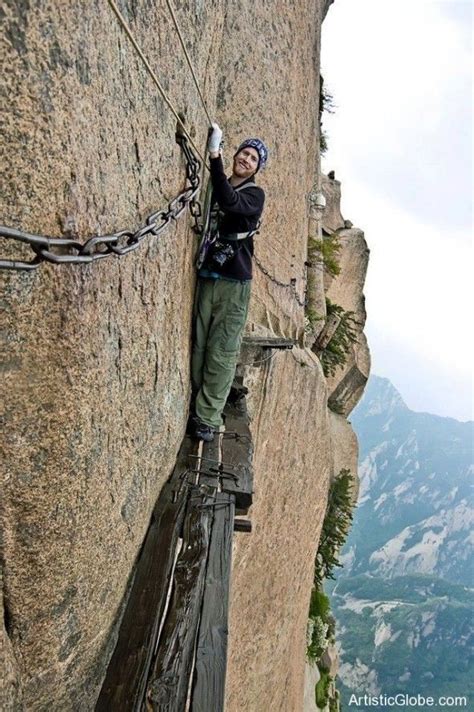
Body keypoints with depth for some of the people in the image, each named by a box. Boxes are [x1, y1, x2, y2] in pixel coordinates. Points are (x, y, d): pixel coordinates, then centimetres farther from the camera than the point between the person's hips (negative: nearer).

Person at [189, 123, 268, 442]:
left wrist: (215, 156, -25)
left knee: (222, 353, -5)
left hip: (234, 282, -4)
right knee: (199, 347, 2)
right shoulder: (216, 186, 16)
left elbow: (229, 203, -21)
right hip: (206, 276, 4)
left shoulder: (255, 194, 1)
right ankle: (197, 409, 12)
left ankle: (208, 418, 0)